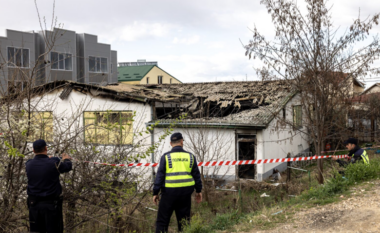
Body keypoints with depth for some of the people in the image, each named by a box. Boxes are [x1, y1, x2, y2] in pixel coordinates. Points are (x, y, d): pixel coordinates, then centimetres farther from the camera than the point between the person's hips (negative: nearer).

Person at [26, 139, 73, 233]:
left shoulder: (29, 164, -3)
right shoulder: (54, 162, -14)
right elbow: (68, 166, 3)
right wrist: (66, 159, 26)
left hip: (34, 204, 4)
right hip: (51, 204, -4)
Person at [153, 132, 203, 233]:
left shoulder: (166, 157, -2)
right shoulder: (190, 157, 6)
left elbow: (159, 176, -4)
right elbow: (196, 175, 10)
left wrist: (155, 193, 1)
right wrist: (198, 191, 21)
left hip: (169, 192, -2)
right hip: (185, 193, 3)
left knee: (162, 221, 5)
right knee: (184, 221, 12)